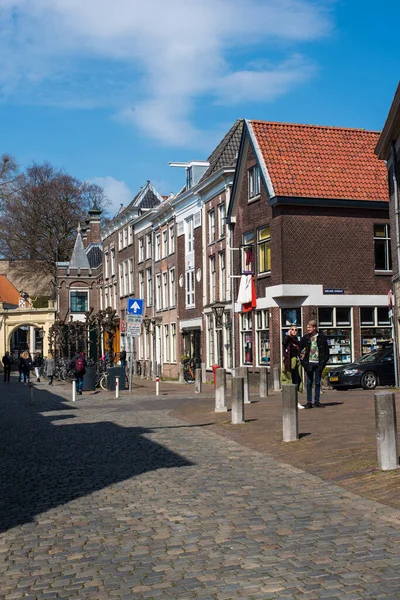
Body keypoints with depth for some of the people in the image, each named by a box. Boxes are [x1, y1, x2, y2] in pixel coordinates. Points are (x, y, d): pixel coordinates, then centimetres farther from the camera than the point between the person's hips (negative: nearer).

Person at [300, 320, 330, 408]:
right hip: (309, 363, 0)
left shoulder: (321, 337, 2)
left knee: (318, 383, 6)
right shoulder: (305, 338, 3)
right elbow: (300, 350, 6)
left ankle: (316, 401, 13)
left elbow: (326, 350, 5)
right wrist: (303, 362, -3)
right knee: (309, 383, 2)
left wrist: (323, 362, -2)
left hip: (318, 363, 0)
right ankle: (309, 402, 5)